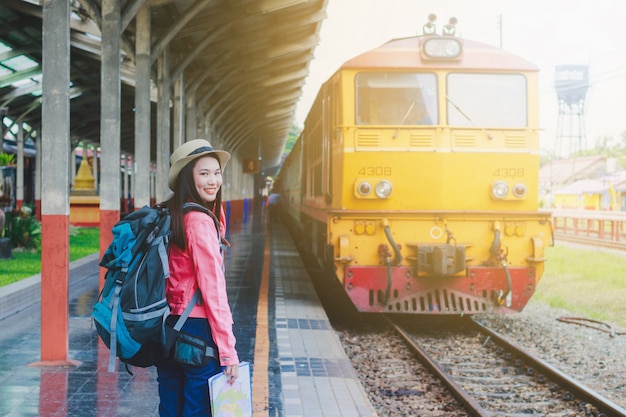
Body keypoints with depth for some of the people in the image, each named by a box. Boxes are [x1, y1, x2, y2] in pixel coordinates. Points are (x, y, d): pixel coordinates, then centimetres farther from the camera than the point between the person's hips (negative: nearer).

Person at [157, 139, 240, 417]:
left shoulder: (167, 215, 8)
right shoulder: (200, 221, -16)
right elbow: (213, 290, -18)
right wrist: (228, 351, -17)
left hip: (166, 328, 8)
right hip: (196, 329, -8)